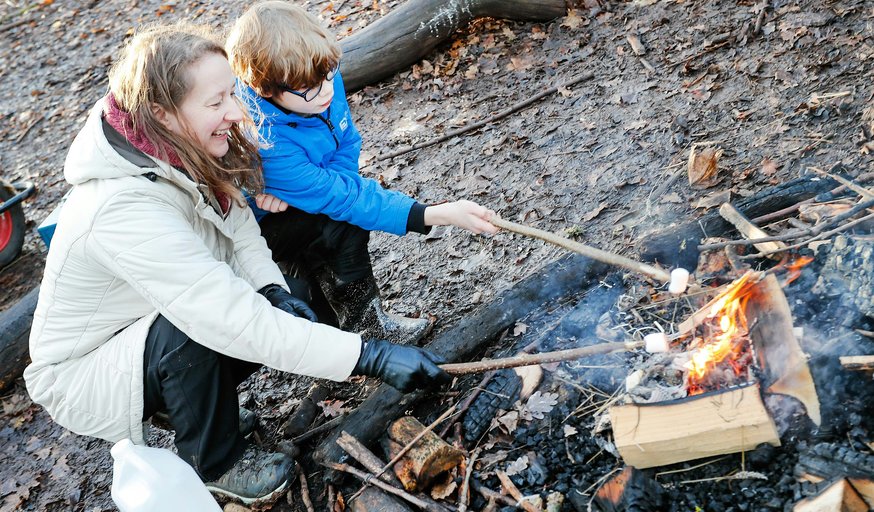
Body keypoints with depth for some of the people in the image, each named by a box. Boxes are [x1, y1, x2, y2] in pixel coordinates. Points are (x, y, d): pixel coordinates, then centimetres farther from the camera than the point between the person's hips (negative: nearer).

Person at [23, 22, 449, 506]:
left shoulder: (182, 157, -15)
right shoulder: (125, 207, -38)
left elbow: (237, 223, -3)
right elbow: (236, 322, -41)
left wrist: (272, 290, -24)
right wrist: (372, 357, -41)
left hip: (142, 328, 7)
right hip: (82, 374, -7)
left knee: (283, 305, -10)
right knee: (193, 332, -34)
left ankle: (184, 403, 10)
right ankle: (216, 464, -6)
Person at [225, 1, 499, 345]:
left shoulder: (322, 78, -18)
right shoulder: (268, 146, -37)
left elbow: (348, 144, -7)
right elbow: (338, 197, -36)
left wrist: (296, 190, -27)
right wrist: (436, 215, -41)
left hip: (289, 203, 7)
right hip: (258, 226, -7)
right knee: (344, 224, -26)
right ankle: (362, 322, -9)